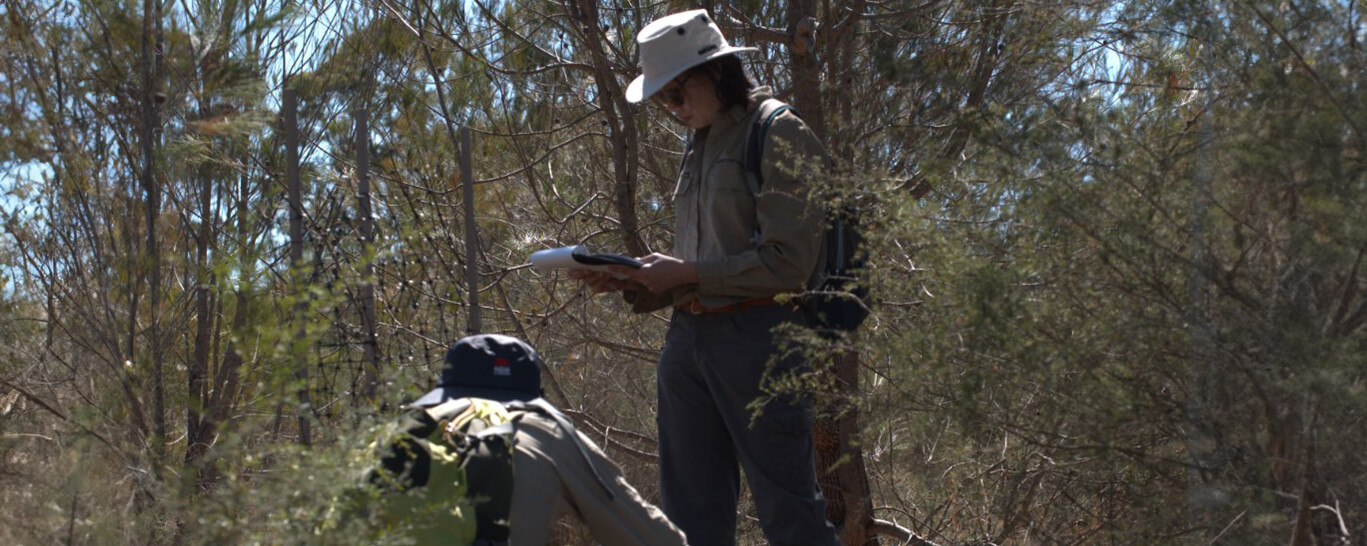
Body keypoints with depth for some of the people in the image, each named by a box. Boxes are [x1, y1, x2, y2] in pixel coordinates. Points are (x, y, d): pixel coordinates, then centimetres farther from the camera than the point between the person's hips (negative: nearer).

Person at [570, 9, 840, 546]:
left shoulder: (778, 133, -5)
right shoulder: (700, 144, 18)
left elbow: (788, 261, -11)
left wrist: (686, 274, -12)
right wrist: (629, 280, 6)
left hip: (755, 335, -8)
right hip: (688, 336, 8)